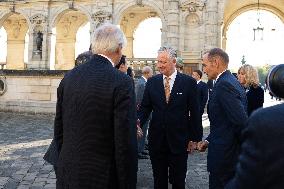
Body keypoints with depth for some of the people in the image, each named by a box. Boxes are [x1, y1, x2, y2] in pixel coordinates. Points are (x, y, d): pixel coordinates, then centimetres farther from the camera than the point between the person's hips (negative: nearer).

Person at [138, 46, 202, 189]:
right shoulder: (152, 82, 2)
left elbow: (194, 112, -3)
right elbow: (145, 106, 3)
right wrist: (139, 121, -18)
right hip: (157, 139, 2)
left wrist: (194, 138, -2)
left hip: (179, 140, -2)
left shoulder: (189, 82, -5)